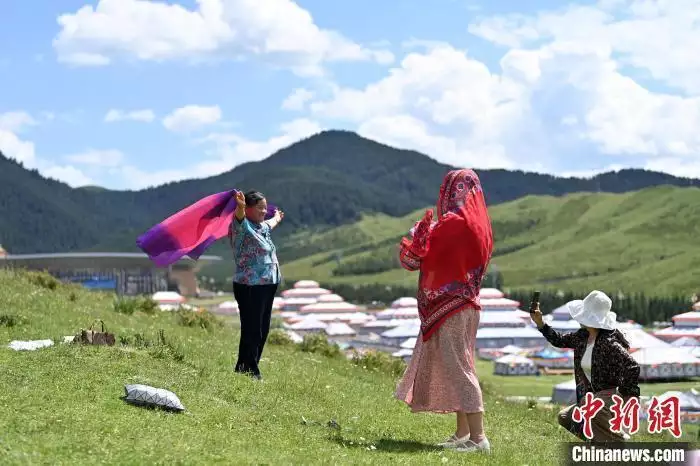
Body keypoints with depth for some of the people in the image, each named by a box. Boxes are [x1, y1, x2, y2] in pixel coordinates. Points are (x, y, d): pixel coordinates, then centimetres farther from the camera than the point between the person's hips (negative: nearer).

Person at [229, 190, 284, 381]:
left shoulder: (262, 227, 17)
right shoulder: (243, 226, -11)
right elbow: (240, 217, -36)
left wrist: (277, 218, 63)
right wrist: (240, 207, -59)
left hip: (268, 285, 10)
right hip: (250, 287, -10)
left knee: (262, 330, 14)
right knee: (252, 331, -10)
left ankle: (247, 369, 24)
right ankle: (248, 371, -3)